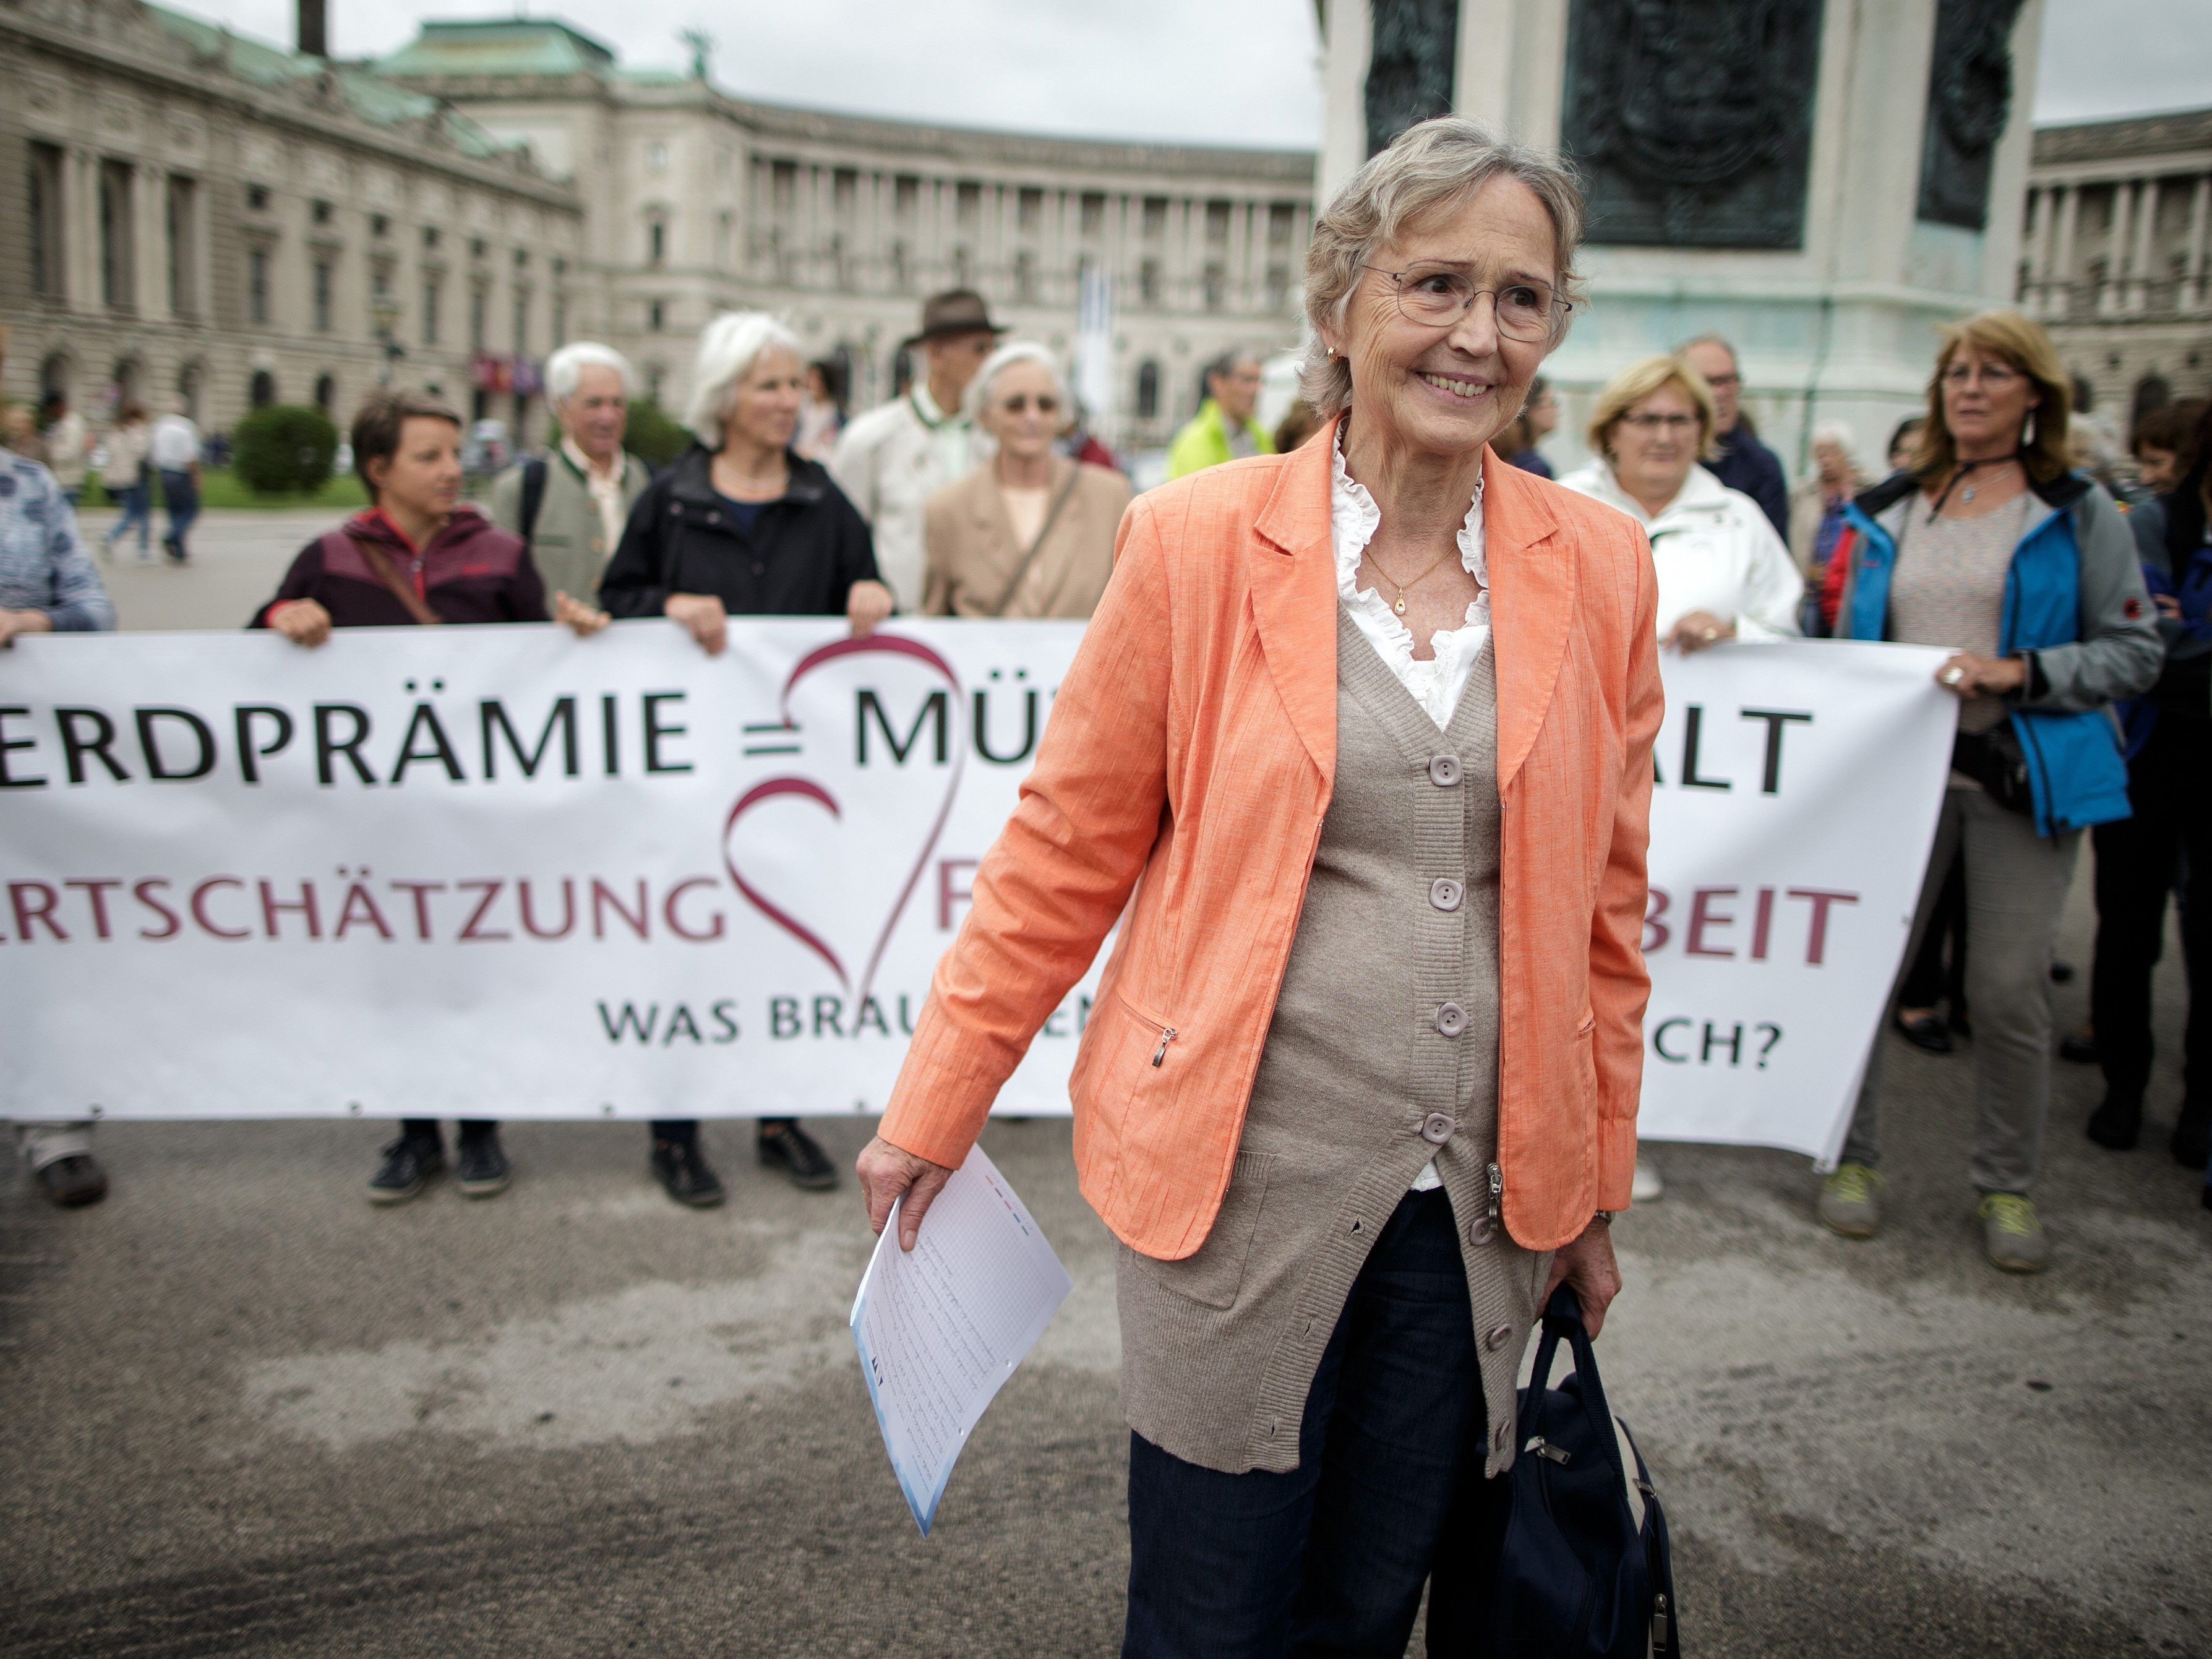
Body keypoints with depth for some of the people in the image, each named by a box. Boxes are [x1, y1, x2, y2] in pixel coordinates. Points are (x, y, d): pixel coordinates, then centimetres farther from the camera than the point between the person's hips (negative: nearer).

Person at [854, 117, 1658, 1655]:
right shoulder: (1198, 539, -7)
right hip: (1242, 1172, -2)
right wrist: (935, 1109, 1)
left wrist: (1594, 1183, 12)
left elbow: (1605, 905, 8)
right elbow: (1066, 848, -2)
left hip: (1478, 1197, 3)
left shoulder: (1600, 569, 2)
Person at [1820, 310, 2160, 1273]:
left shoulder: (2079, 514, 3)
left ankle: (2007, 1186, 17)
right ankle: (1853, 1156, 19)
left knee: (2009, 988, -1)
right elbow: (1851, 644, 18)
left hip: (2024, 777, -2)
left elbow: (2134, 652, -1)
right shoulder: (1888, 513, 12)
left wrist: (2020, 672, -15)